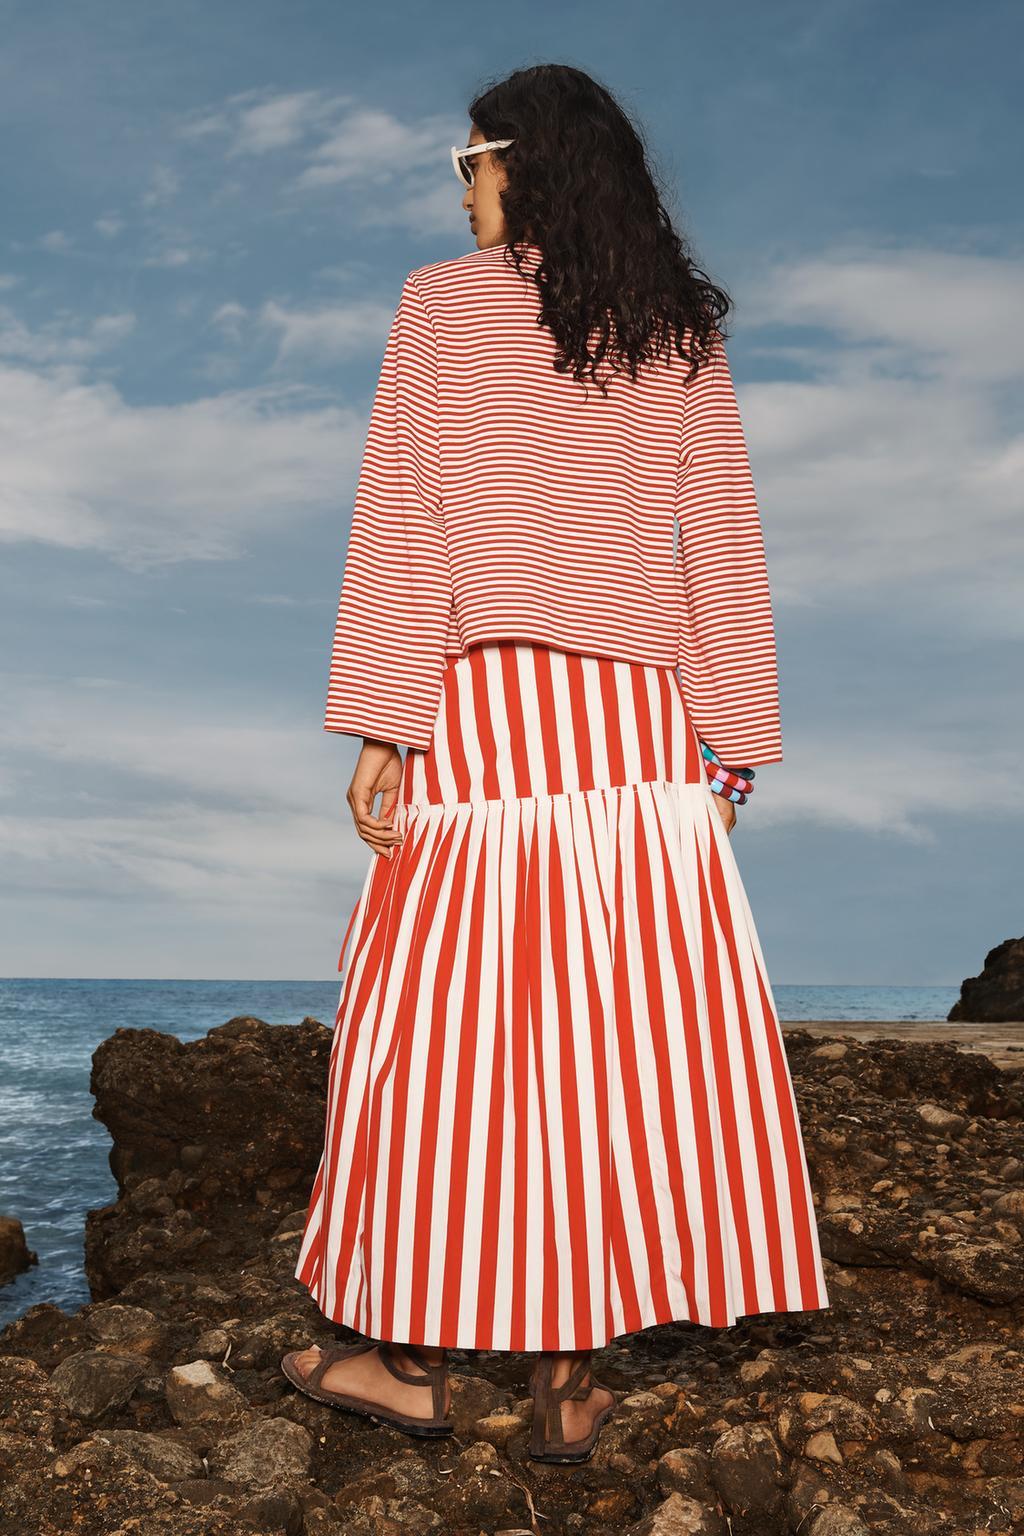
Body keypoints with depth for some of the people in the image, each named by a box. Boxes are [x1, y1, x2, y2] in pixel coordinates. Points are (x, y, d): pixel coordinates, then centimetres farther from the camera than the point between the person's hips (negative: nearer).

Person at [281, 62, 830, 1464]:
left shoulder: (441, 305, 4)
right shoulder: (682, 333, 12)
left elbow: (402, 522, -4)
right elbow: (724, 547, 8)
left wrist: (378, 721, -5)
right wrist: (731, 741, 10)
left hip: (481, 707, -2)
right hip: (636, 718, 3)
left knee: (447, 1025, 4)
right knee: (617, 1030, 4)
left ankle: (416, 1355, 15)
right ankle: (570, 1375, 11)